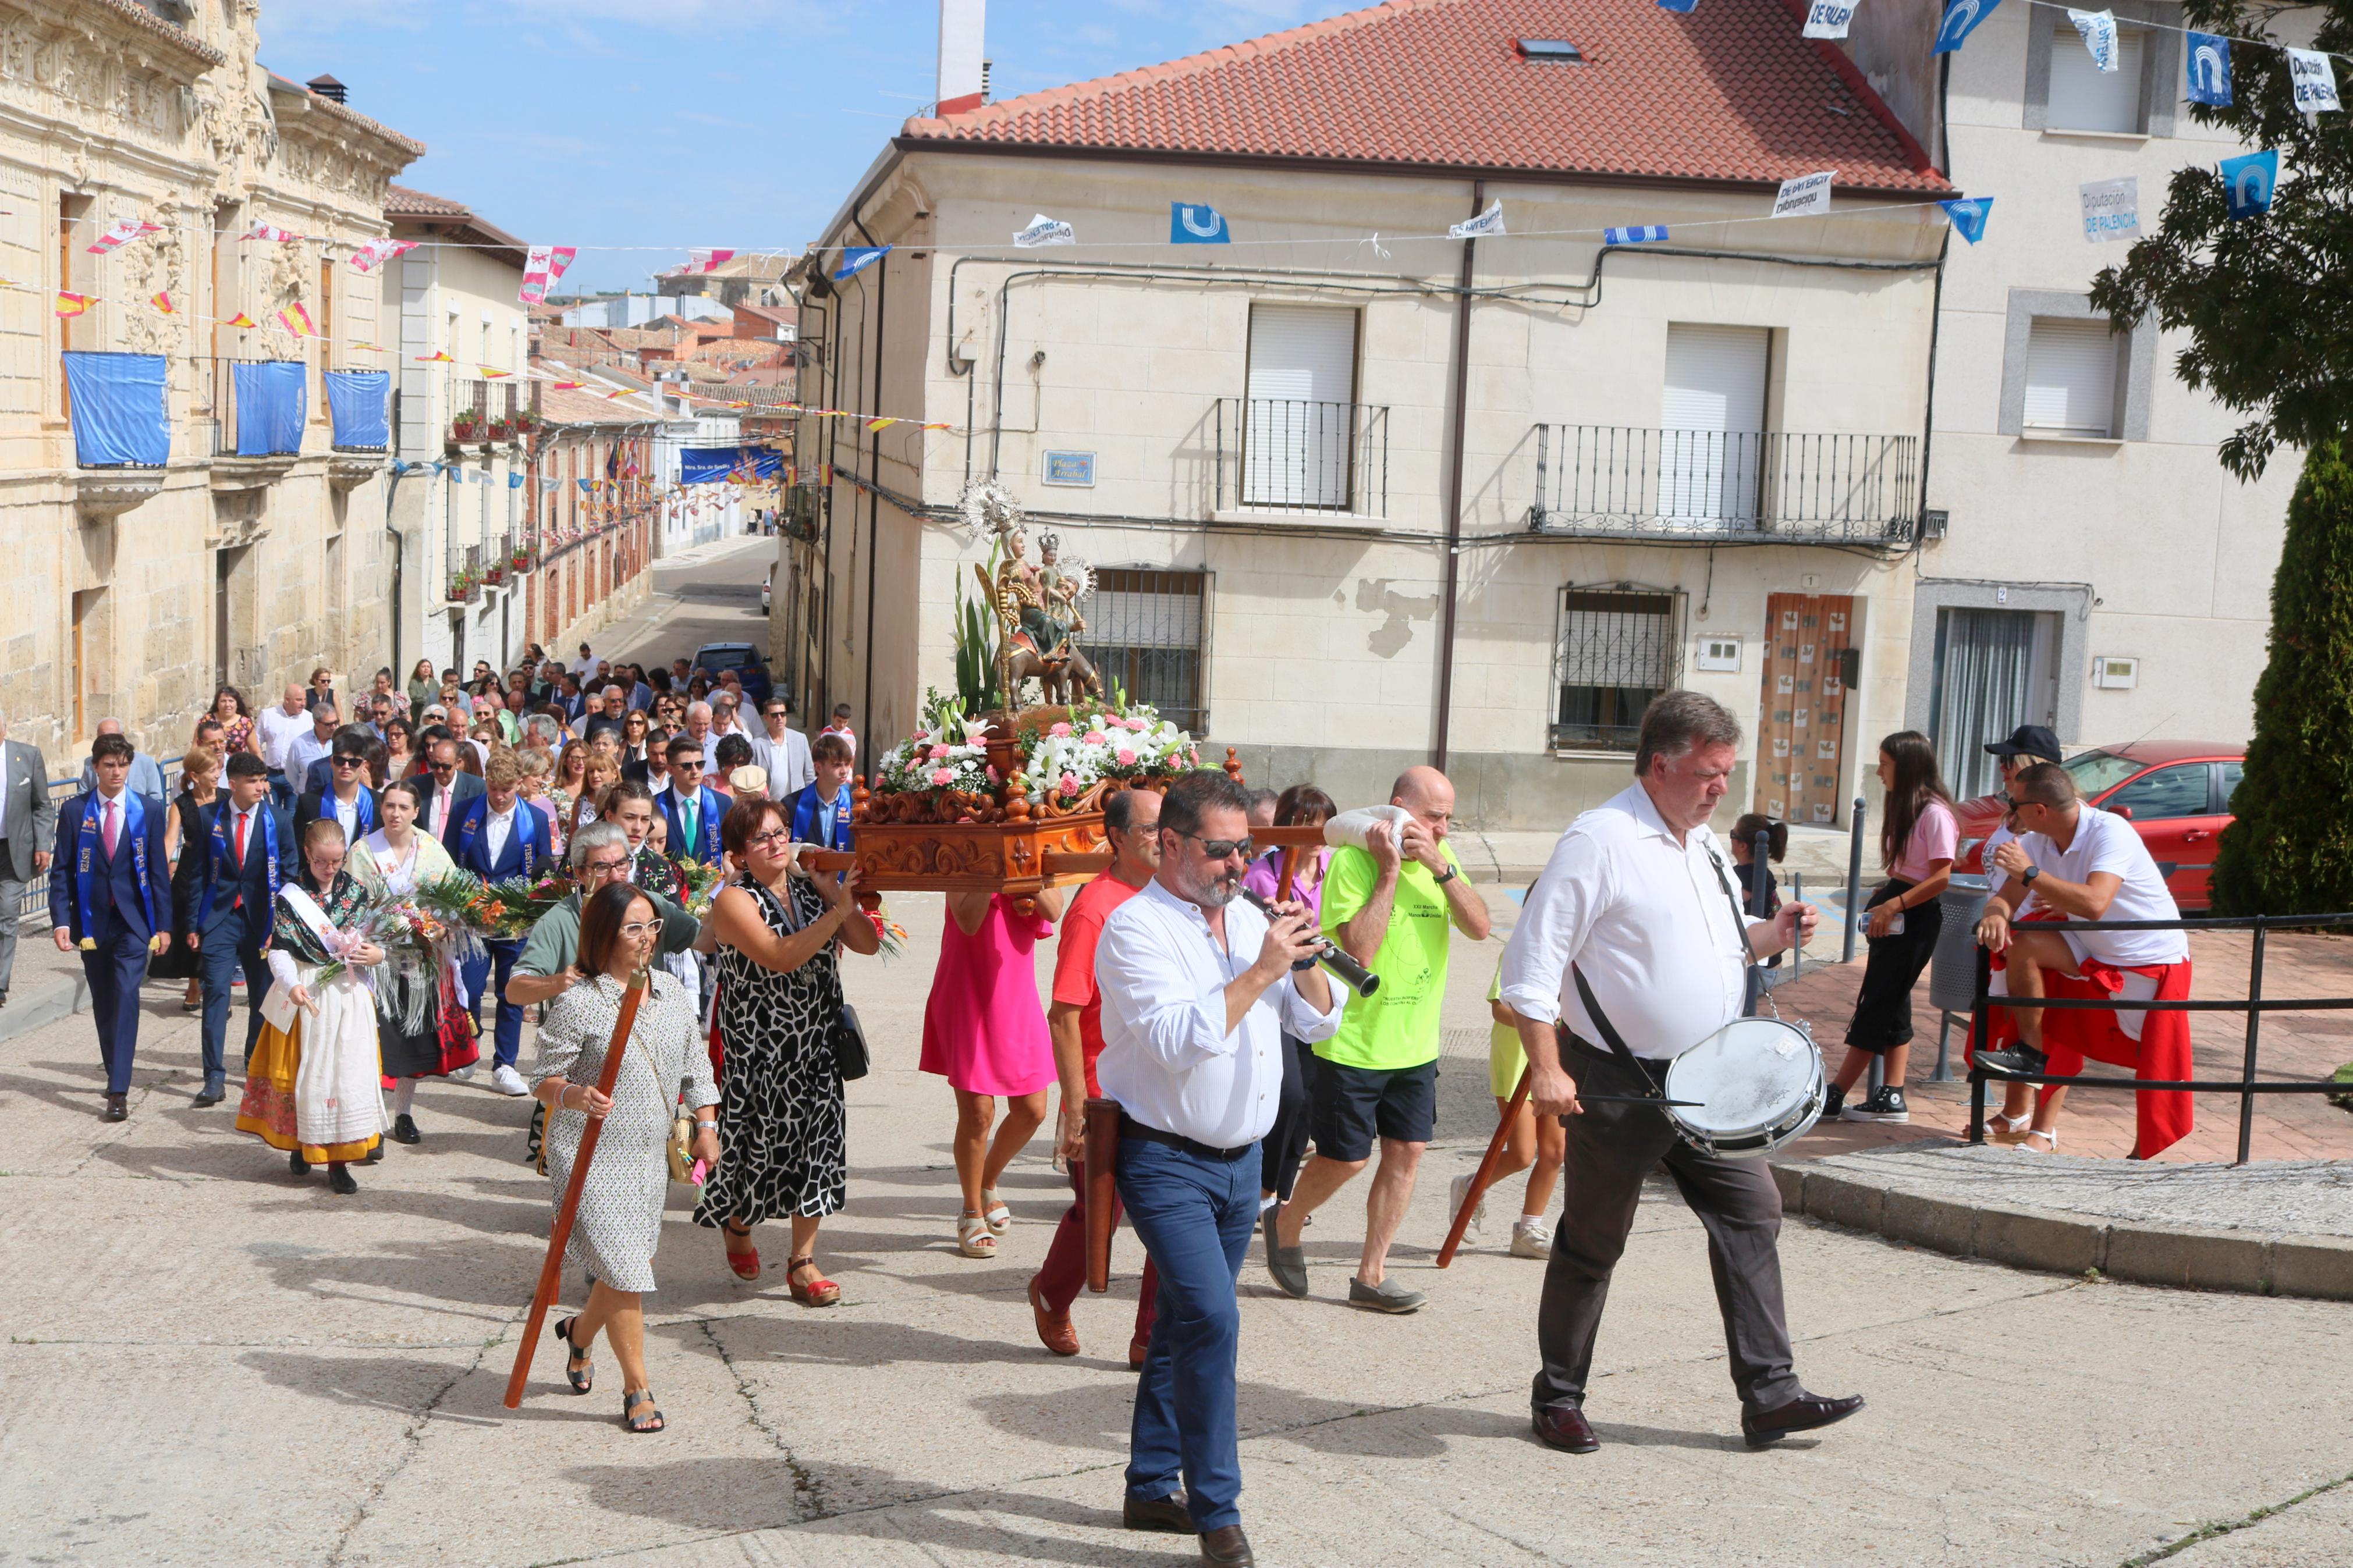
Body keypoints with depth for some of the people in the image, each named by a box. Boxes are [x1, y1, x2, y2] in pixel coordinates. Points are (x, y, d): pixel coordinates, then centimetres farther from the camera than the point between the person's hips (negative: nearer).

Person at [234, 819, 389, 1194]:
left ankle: (338, 1160, 3)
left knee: (348, 1072, -2)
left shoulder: (356, 892, 7)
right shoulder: (290, 896, -4)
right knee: (307, 1072, 4)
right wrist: (292, 986, -28)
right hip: (306, 995, -2)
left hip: (350, 995, 2)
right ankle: (300, 1144, 26)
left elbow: (374, 936, 18)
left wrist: (377, 954, -6)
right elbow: (278, 950, -11)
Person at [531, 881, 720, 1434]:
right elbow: (543, 1080, -7)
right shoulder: (577, 1003, -11)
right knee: (624, 1270, -8)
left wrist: (706, 1127, 9)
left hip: (650, 1157, 6)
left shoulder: (674, 995, 7)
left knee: (626, 1271, 14)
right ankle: (637, 1388, 6)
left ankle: (580, 1333, 44)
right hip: (591, 1157, -6)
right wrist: (574, 1096, -27)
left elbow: (695, 1068, 17)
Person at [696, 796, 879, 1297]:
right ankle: (737, 1223, 35)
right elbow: (780, 957, -25)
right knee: (763, 1140, 3)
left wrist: (845, 900, -15)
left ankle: (802, 1260, 11)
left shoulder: (812, 886, 7)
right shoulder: (735, 900, -10)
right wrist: (839, 910, -27)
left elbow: (868, 944, 1)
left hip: (818, 1042, 5)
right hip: (761, 1044, -5)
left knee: (818, 1140, 1)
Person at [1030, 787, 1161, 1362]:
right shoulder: (1094, 908, -16)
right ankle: (1051, 1296, 38)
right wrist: (1076, 1108, -19)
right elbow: (1063, 1016, -17)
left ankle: (1153, 1340, 13)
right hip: (1107, 1099, -6)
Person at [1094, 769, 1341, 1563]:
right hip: (1165, 1161, -7)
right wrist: (1262, 970, -24)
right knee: (1213, 1317, -17)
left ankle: (1152, 1488, 25)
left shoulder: (1249, 918, 10)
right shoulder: (1134, 927, -12)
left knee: (1186, 1324, 14)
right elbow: (1178, 1039, -25)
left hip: (1241, 1160, 7)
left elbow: (1318, 1022, 9)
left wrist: (1304, 961, -9)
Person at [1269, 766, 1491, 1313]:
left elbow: (1479, 927, -8)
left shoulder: (1441, 858, 4)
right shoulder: (1353, 860, -15)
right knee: (1345, 1159, 2)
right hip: (1353, 1043, -6)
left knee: (1406, 1152, 5)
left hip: (1416, 1045, 6)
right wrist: (1390, 870, -24)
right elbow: (1360, 949, -25)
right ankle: (1285, 1226, 30)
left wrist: (1440, 867, -20)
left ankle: (1372, 1275, 16)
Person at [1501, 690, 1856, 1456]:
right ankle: (1558, 1396, 19)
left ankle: (1769, 1393, 8)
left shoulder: (1702, 843, 11)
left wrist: (1770, 933, 4)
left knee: (1751, 1211, 2)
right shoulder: (1598, 840, -15)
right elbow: (1531, 961, -17)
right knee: (1593, 1243, 4)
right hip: (1619, 1086, -7)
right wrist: (1547, 1068, -22)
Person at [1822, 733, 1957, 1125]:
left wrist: (1894, 905, -20)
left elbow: (1941, 878, -19)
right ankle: (1891, 1096, 10)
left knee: (1877, 1003, -5)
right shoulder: (1904, 808, 13)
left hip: (1916, 917, -9)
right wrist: (1883, 895, 4)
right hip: (1895, 915, 9)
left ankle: (1834, 1097, -3)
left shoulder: (1934, 813, -16)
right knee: (1891, 1003, 8)